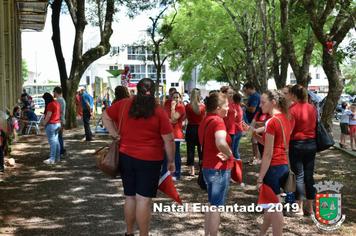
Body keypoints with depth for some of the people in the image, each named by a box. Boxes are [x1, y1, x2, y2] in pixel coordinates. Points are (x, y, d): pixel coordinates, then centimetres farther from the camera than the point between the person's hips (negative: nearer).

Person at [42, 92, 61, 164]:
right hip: (58, 123, 9)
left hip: (51, 124, -9)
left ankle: (52, 159, -6)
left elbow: (48, 116, -18)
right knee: (56, 141, 13)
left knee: (52, 142, -7)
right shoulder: (56, 103, 13)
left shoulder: (50, 104, -15)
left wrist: (44, 123, -6)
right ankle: (57, 157, 18)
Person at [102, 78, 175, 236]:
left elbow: (105, 116, 11)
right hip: (149, 159, -4)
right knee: (144, 199, 0)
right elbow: (169, 140, -7)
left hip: (126, 157, 4)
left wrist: (115, 135, 8)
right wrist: (171, 161, 3)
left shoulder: (124, 104, 0)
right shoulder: (159, 112, -9)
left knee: (130, 197, 16)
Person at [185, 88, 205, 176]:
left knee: (190, 149, 7)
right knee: (201, 149, 11)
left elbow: (187, 117, 0)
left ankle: (192, 170, 8)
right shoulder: (203, 107, -10)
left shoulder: (188, 106, -9)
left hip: (190, 128, 0)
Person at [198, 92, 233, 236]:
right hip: (220, 169, -9)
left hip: (207, 168, 9)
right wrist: (229, 153, -21)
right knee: (216, 207, 1)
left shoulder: (205, 120, 10)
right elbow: (221, 143, -40)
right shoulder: (217, 121, -20)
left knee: (211, 204, 20)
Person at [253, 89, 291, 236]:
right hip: (284, 165, 9)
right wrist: (254, 135, 8)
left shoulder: (271, 122, -17)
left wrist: (260, 179, -15)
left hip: (273, 167, -9)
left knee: (275, 208, 1)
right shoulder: (285, 118, 9)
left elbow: (268, 154, -18)